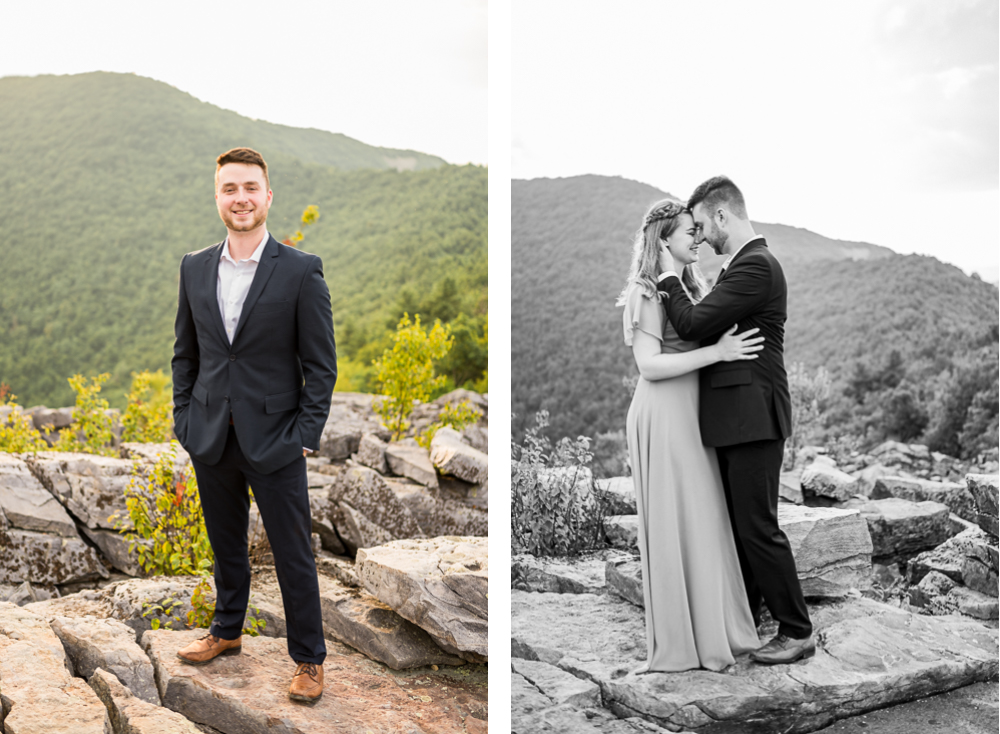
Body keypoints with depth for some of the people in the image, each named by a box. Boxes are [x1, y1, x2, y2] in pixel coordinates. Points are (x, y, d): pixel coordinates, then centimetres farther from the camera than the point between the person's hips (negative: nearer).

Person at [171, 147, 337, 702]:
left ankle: (308, 660, 21)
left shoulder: (301, 271, -9)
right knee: (226, 546, 20)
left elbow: (321, 364, -7)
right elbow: (185, 350, 13)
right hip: (211, 440, 4)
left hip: (274, 442, -4)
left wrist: (305, 437, -11)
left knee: (293, 557, 5)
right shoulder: (195, 267, 5)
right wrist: (183, 417, 6)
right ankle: (226, 631, 42)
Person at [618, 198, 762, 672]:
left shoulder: (689, 287, 12)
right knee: (676, 525, 0)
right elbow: (648, 365, -19)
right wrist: (716, 352, -22)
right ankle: (681, 642, 13)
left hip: (691, 415, 8)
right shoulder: (649, 291, -11)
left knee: (703, 522, 13)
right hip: (664, 416, -8)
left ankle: (711, 628, 25)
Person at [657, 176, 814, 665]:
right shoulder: (742, 266, 16)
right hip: (735, 419, 10)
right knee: (738, 524, 17)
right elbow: (709, 325, 15)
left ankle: (797, 631, 11)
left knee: (758, 527, -2)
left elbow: (693, 324, -21)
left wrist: (669, 277, -7)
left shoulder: (756, 265, -16)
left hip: (752, 418, -10)